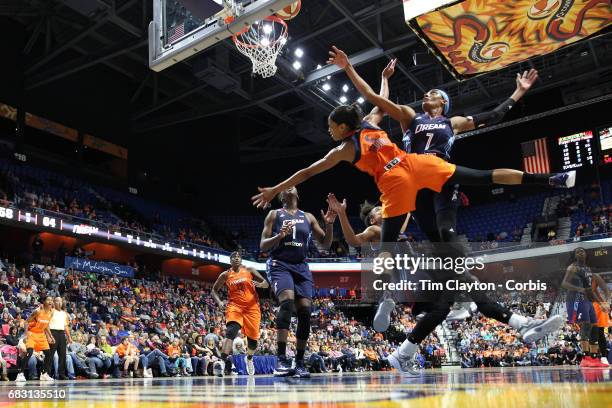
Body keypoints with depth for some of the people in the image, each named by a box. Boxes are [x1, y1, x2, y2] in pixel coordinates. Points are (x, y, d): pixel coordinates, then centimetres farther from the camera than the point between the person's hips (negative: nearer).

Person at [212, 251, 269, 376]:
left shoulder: (249, 270, 5)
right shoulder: (225, 275, 5)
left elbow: (266, 283, 5)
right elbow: (214, 290, 13)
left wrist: (260, 284, -19)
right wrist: (219, 302, -6)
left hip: (252, 307, 1)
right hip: (234, 306, -1)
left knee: (253, 338, 8)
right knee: (231, 331, -31)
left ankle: (249, 358, 40)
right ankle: (225, 360, -41)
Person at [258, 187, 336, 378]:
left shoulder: (308, 217, 16)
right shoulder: (274, 215, 8)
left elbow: (326, 244, 14)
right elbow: (263, 246, 2)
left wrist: (329, 224, -3)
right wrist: (279, 236, -17)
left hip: (301, 267, 4)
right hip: (280, 265, -4)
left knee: (305, 311, -7)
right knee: (287, 301, -28)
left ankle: (300, 363, 4)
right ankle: (281, 359, -27)